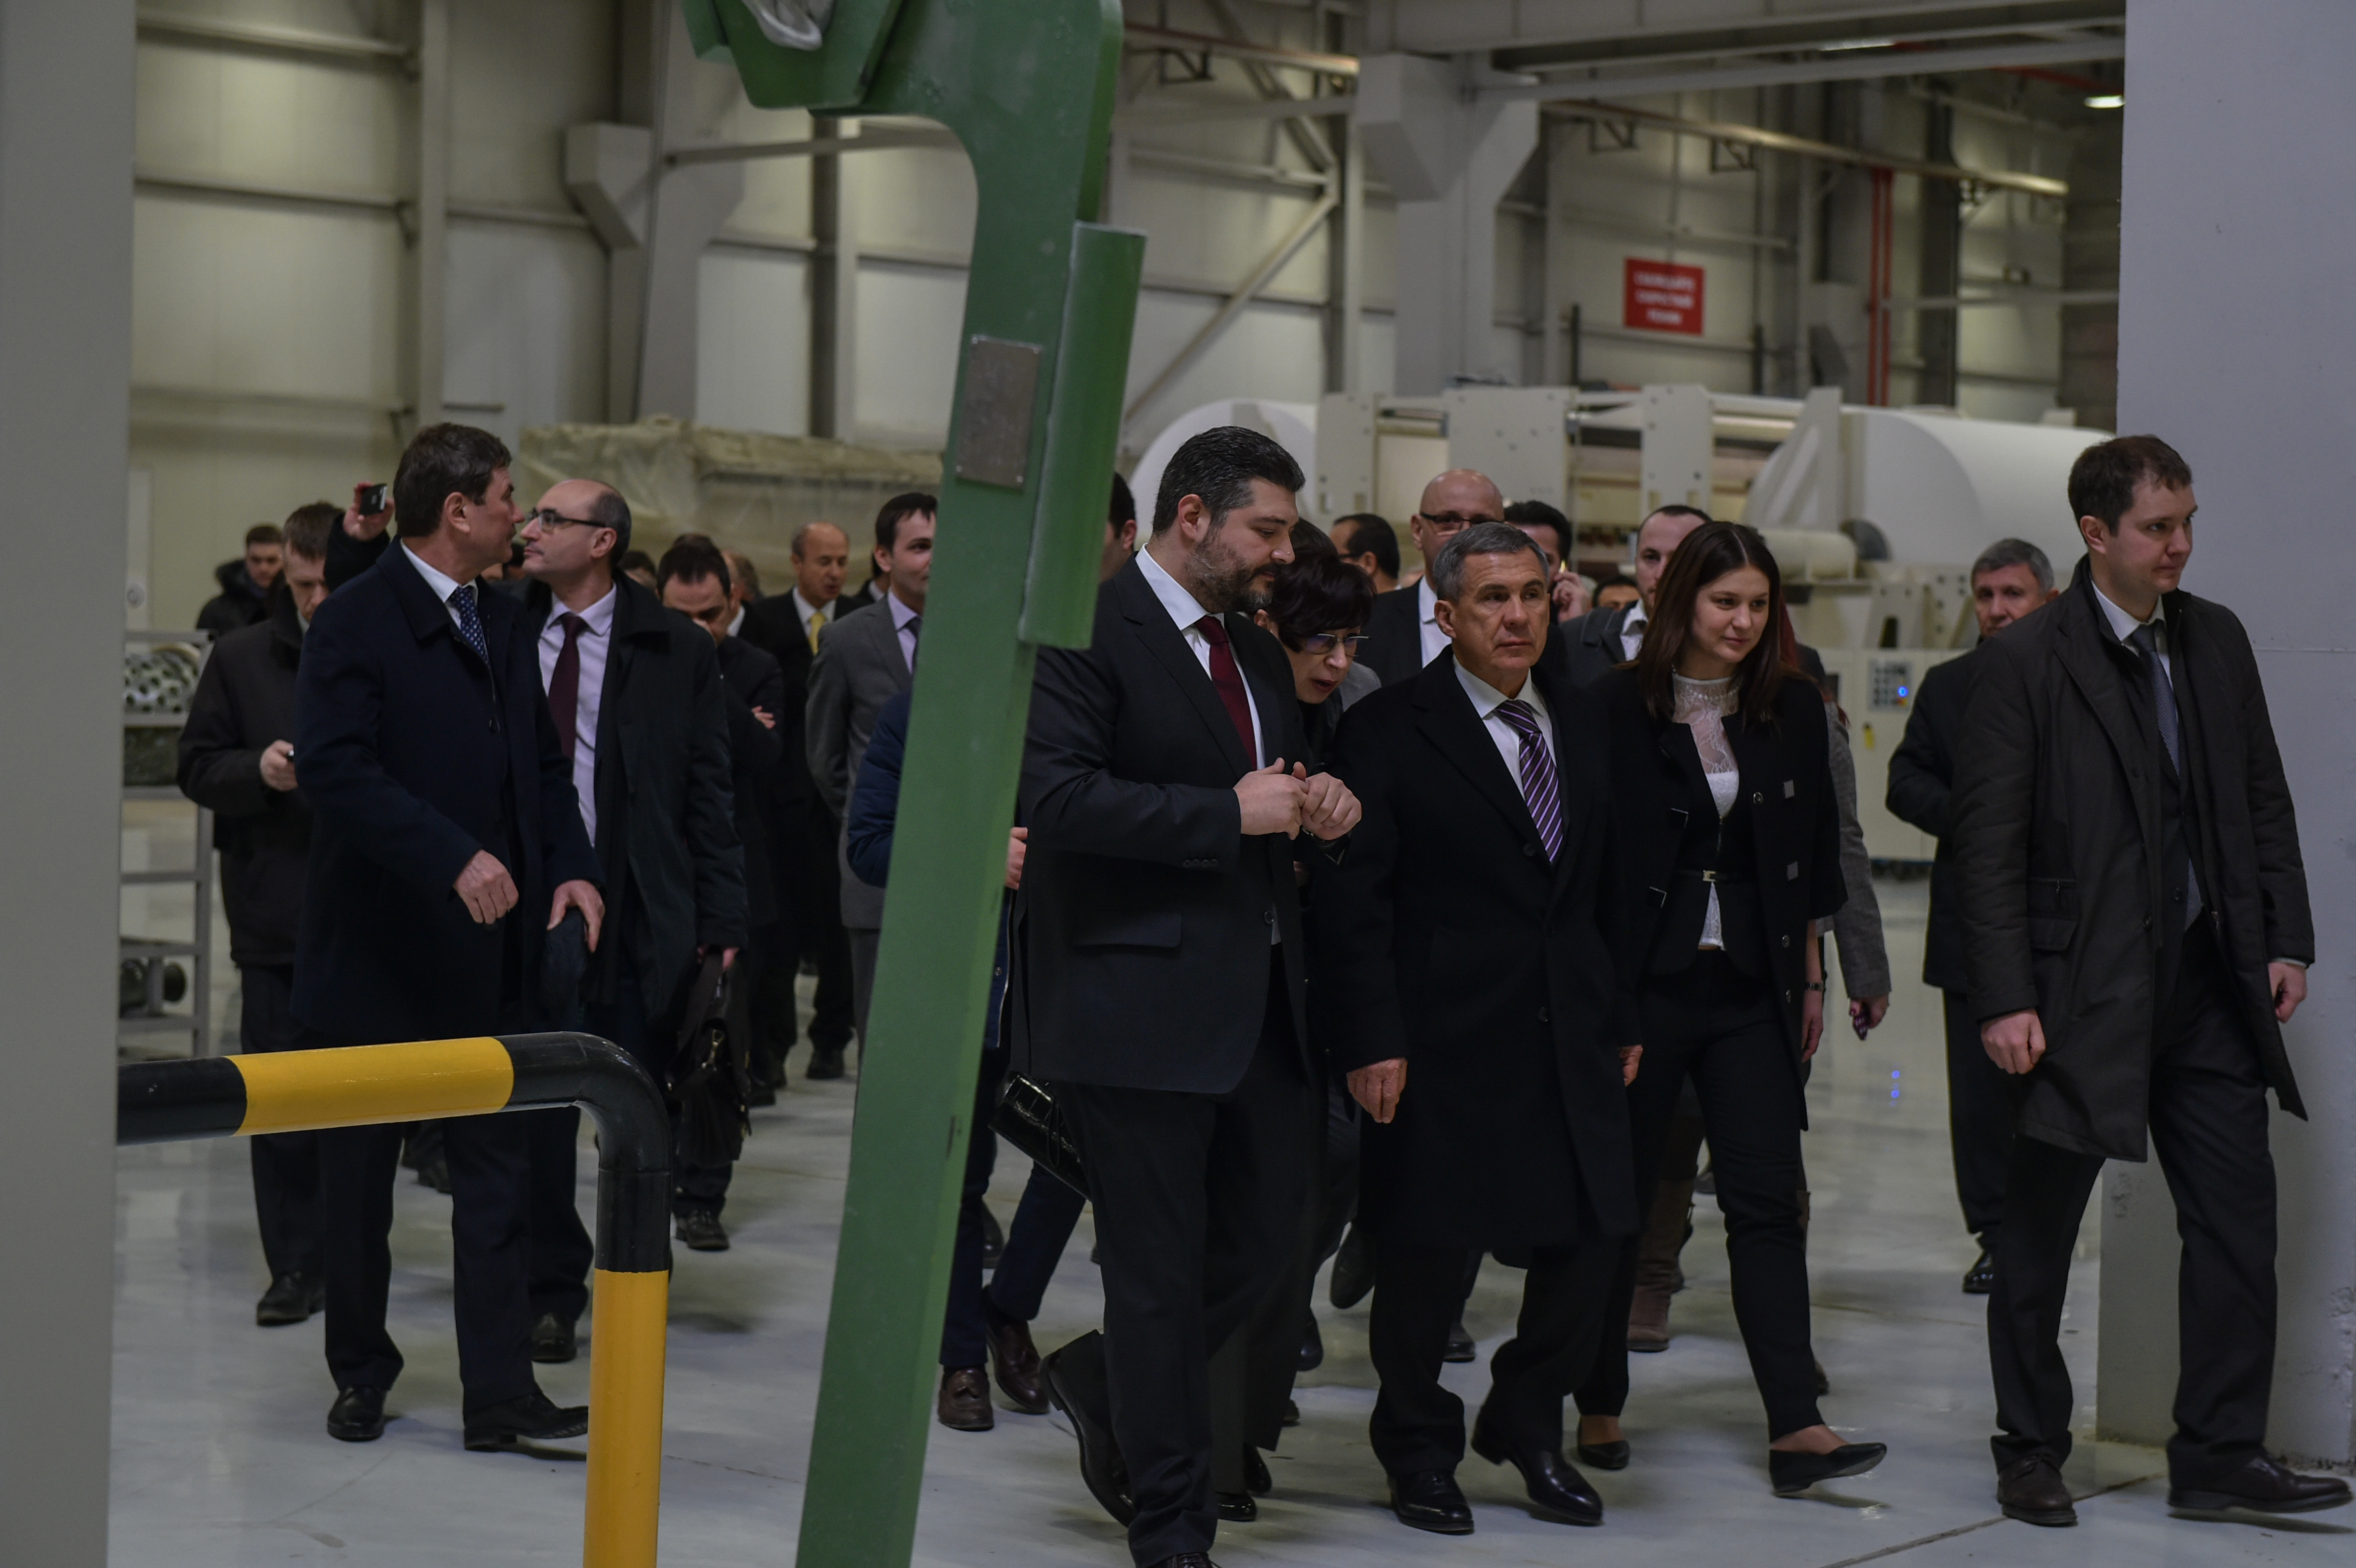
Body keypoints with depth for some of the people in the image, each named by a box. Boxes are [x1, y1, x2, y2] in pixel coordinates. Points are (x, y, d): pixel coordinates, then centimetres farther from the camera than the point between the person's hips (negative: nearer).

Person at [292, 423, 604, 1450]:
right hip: (376, 952, -6)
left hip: (486, 953, 6)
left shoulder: (503, 626, 12)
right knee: (358, 1176, 8)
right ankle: (360, 1375, 23)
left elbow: (542, 763, 16)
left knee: (499, 1173, 2)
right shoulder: (355, 622, -10)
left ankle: (501, 1394, 4)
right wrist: (456, 857, -30)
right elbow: (338, 768, -21)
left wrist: (570, 866, -2)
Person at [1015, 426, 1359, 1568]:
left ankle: (1110, 1383, 36)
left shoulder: (1256, 651, 17)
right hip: (1140, 1000, -8)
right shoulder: (1085, 633, -10)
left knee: (1264, 1239, 12)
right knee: (1160, 1272, 1)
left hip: (1261, 1001, 8)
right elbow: (1058, 796, -21)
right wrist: (1232, 813, -21)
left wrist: (1315, 806, 4)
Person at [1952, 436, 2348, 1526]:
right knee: (2039, 1234, 6)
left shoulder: (2217, 640, 9)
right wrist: (2005, 1001, -15)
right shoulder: (2024, 659, -8)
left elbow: (2265, 800, 14)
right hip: (2082, 989, -5)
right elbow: (1989, 843, -10)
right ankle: (2030, 1453, 20)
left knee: (2238, 1219, 4)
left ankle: (2220, 1454, 13)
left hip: (2208, 984, 5)